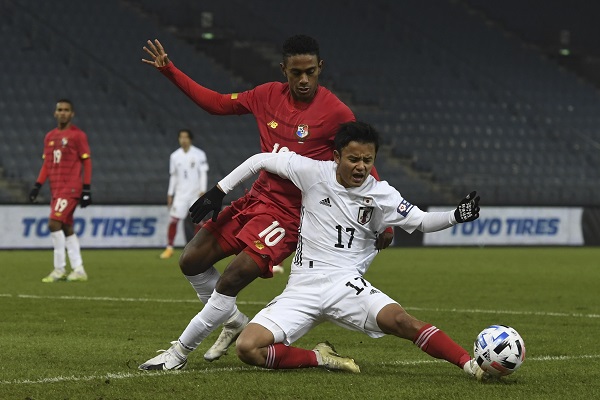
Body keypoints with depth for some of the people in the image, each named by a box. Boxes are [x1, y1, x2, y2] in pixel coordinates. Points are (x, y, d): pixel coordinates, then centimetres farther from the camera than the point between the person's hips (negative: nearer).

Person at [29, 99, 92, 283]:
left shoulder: (78, 135, -5)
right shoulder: (50, 136, 14)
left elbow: (86, 162, -5)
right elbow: (47, 164, 18)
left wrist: (87, 188, -10)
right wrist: (38, 185, 9)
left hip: (71, 188, -7)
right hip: (56, 189, 7)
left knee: (54, 223, -15)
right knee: (67, 228, 7)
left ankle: (59, 270, -10)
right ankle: (78, 270, 12)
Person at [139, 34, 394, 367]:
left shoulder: (336, 114, -13)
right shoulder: (269, 96, 3)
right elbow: (218, 103, 15)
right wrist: (168, 70, 11)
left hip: (290, 212, -7)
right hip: (257, 197, 7)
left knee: (231, 280, -19)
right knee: (191, 262, 4)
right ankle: (233, 320, 28)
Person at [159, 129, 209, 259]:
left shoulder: (199, 154, -2)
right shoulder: (175, 156, 6)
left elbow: (203, 173, -2)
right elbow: (173, 176, 11)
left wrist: (202, 191, -12)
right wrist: (170, 194, 8)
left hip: (196, 194, -2)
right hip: (180, 194, 2)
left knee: (199, 221, -3)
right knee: (173, 220, -7)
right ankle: (169, 249, -2)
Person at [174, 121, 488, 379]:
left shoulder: (380, 194, 0)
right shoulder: (313, 172, -2)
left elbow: (421, 221, -2)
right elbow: (261, 160, 10)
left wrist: (456, 216, -21)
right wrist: (219, 191, 10)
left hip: (346, 284, -1)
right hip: (303, 288, 1)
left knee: (400, 320, -31)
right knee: (248, 348, -20)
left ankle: (472, 365, -28)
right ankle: (318, 359, -1)